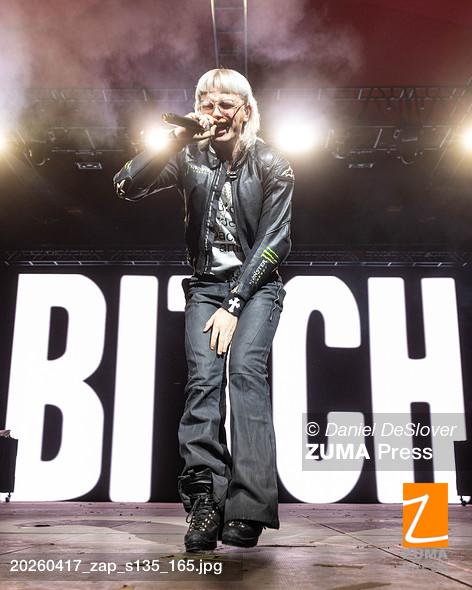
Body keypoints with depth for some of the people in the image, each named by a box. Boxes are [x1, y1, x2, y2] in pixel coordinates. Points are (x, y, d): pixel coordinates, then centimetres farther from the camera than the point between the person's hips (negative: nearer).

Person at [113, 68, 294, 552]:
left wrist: (234, 304, -16)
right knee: (203, 377, -20)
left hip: (256, 284, -2)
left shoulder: (272, 166, -1)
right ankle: (204, 503, -23)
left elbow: (273, 241, -8)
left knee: (245, 367, -26)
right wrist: (175, 141, -16)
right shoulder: (190, 158, 4)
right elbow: (126, 186, -7)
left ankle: (248, 509, -29)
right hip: (206, 285, 2)